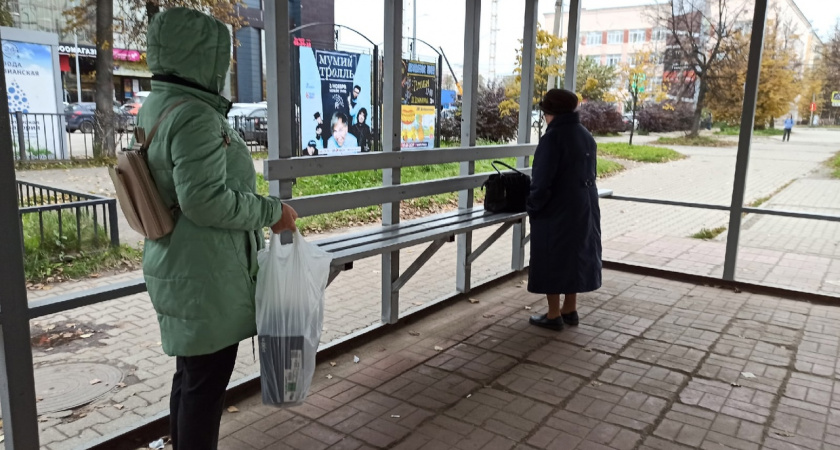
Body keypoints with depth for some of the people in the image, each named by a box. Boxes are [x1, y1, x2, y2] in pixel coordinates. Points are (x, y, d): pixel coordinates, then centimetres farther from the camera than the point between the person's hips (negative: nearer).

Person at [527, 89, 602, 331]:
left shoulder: (553, 137, -16)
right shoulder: (586, 136, 8)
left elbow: (542, 180, -19)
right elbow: (588, 174, 12)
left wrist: (533, 207, -6)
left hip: (556, 211, -8)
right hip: (584, 208, 8)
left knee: (552, 260, 3)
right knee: (576, 255, 16)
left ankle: (554, 315, 10)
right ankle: (570, 310, 26)